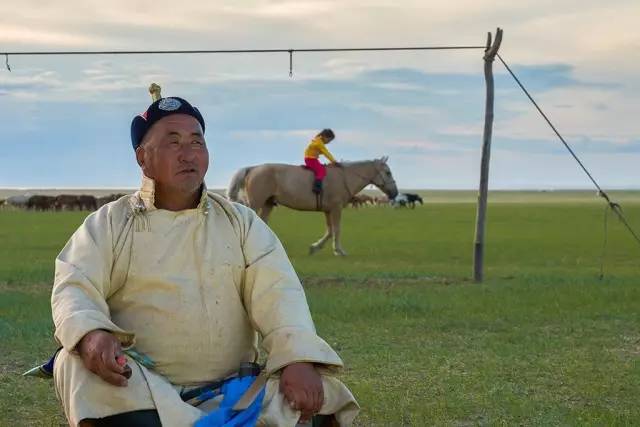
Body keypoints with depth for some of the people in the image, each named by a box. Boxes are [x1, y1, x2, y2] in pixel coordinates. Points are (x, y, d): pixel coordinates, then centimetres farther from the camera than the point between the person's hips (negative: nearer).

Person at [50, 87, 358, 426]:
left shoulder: (242, 222, 11)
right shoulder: (108, 224, 8)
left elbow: (277, 293, -3)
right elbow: (74, 287, -6)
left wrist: (299, 360, -23)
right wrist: (91, 334, -32)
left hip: (230, 392, 1)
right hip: (138, 389, -1)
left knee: (320, 395, -22)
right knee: (80, 365, -33)